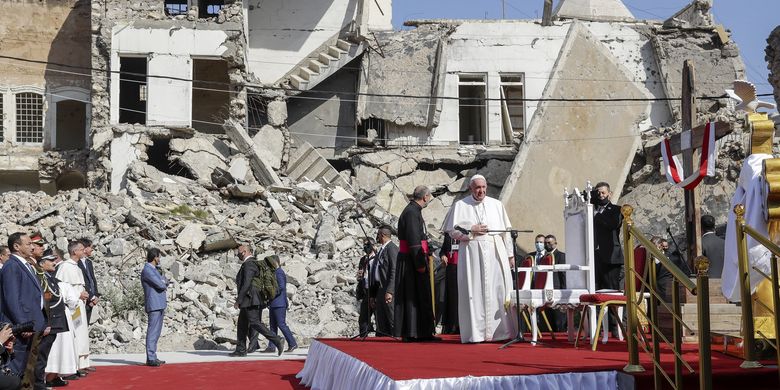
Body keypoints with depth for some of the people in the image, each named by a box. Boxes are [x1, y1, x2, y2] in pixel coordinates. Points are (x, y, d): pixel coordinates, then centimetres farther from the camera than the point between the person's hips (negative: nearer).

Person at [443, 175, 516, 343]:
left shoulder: (496, 205, 13)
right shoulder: (460, 205, 6)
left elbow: (506, 231, 13)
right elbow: (452, 230, 3)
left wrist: (510, 254, 10)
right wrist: (471, 230, -9)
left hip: (496, 253, 2)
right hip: (472, 253, -2)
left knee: (499, 290, -1)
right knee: (474, 292, -4)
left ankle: (501, 331, 5)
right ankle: (475, 333, -1)